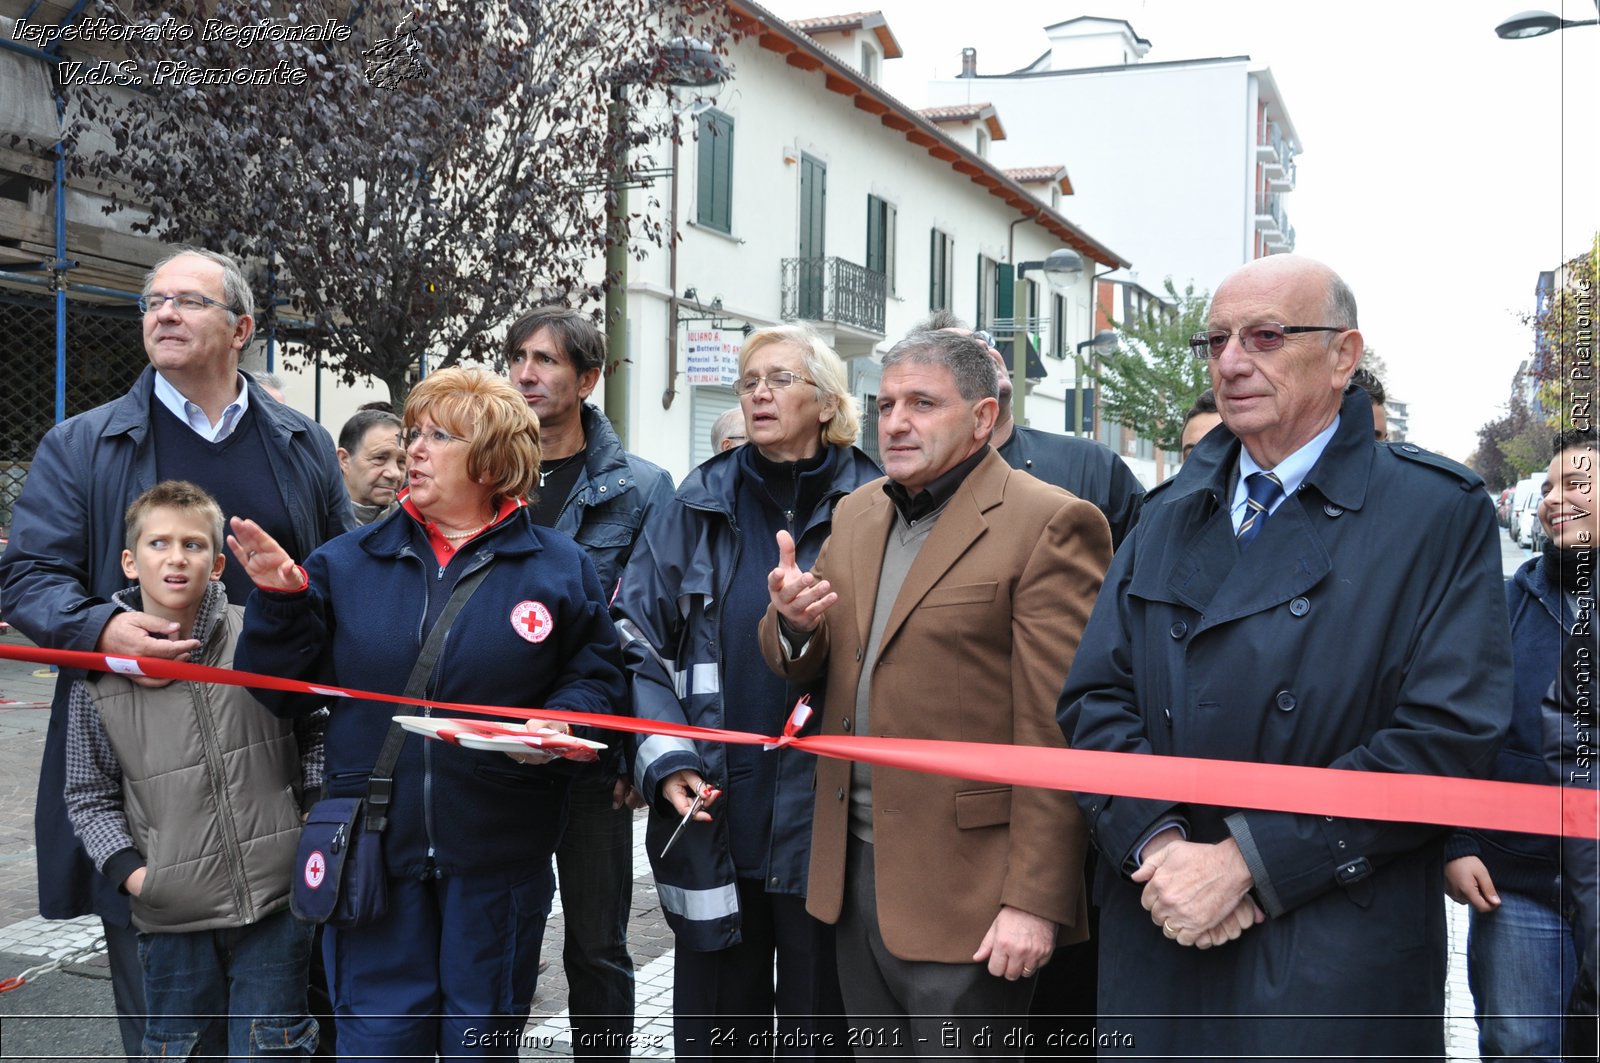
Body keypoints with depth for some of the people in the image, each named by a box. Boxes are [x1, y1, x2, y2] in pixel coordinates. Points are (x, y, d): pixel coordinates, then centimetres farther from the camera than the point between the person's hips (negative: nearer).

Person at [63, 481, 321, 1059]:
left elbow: (313, 737, 9)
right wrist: (126, 868, -6)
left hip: (276, 901, -1)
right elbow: (90, 795, 7)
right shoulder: (100, 677, -2)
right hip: (173, 913, 1)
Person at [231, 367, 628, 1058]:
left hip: (498, 852, -1)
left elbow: (598, 677, 3)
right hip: (374, 847, 1)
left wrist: (559, 723, -17)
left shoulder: (559, 567, 1)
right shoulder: (345, 562, 5)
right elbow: (285, 690, 4)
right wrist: (280, 602, -10)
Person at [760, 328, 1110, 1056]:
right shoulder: (856, 515, 12)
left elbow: (1057, 735, -15)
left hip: (962, 890, -7)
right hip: (854, 872, 7)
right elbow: (799, 668, 13)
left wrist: (1035, 901, -17)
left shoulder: (1046, 525, -11)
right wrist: (793, 622, -9)